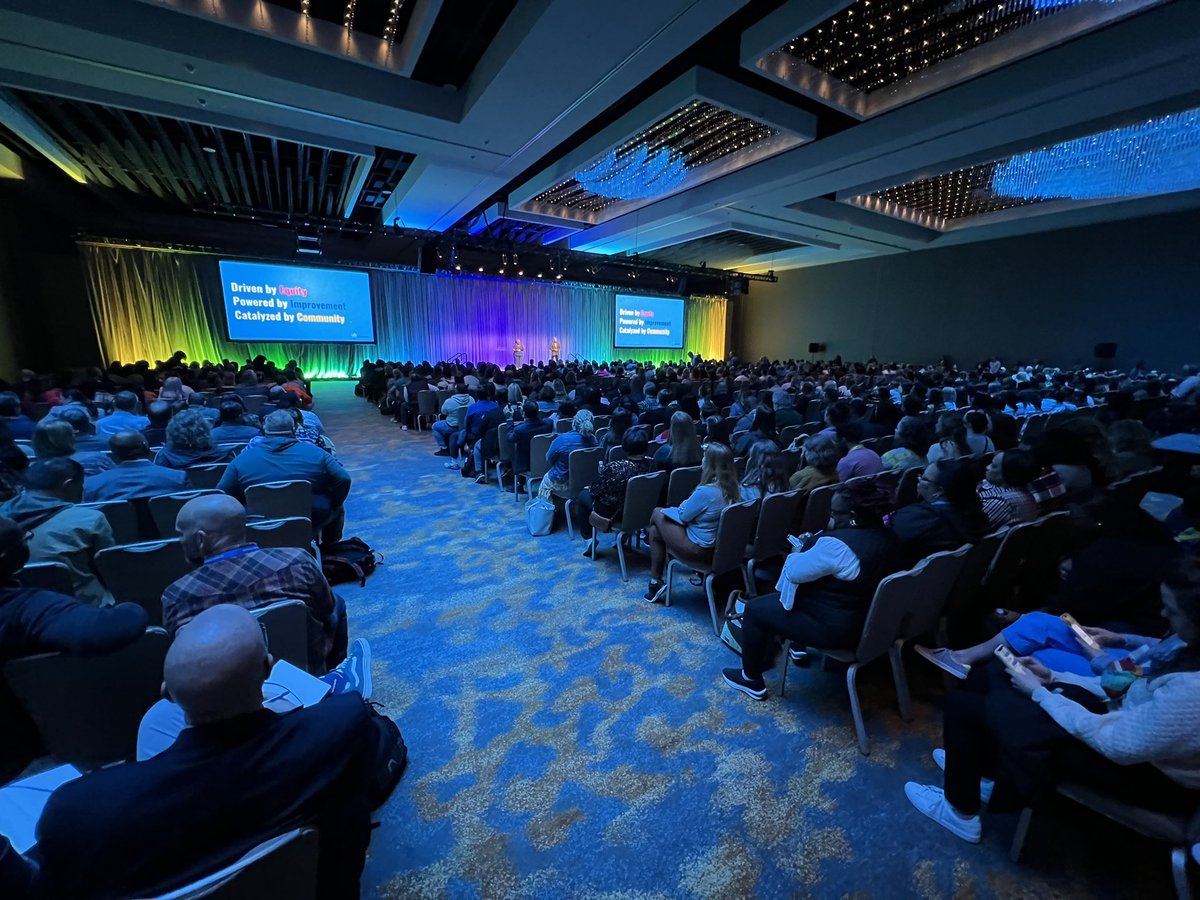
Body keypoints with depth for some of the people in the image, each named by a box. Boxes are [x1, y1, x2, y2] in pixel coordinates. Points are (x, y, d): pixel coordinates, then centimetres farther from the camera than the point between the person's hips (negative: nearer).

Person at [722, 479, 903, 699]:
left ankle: (752, 680, 20)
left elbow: (795, 571, -20)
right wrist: (814, 545, 1)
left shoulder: (837, 544, -31)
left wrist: (802, 550, -1)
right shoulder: (886, 536, -1)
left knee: (754, 608, 5)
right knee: (773, 598, 23)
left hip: (835, 628, -9)